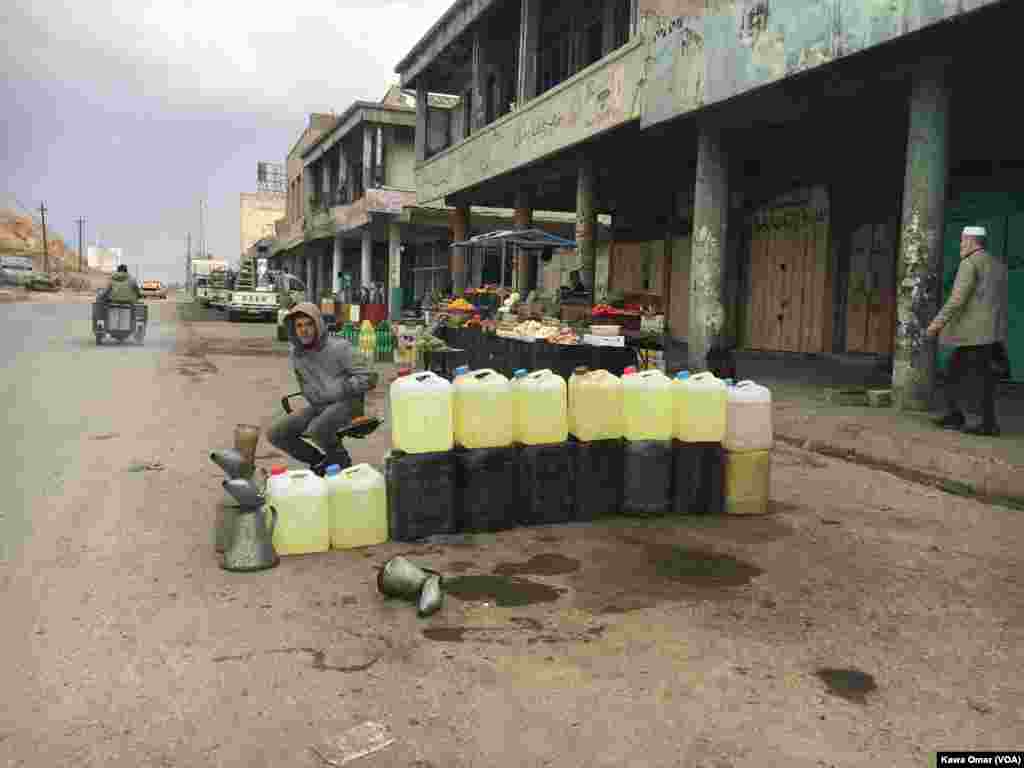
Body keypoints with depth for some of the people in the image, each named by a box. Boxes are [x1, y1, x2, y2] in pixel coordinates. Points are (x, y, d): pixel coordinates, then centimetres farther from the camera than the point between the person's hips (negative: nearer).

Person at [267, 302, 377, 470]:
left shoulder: (339, 347, -12)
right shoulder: (296, 353, 6)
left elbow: (369, 378, -13)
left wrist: (341, 388, -19)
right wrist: (313, 399, 12)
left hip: (346, 402, -7)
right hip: (318, 406, 7)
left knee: (316, 430, -35)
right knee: (275, 433, -8)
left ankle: (341, 460, -5)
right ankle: (321, 461, 7)